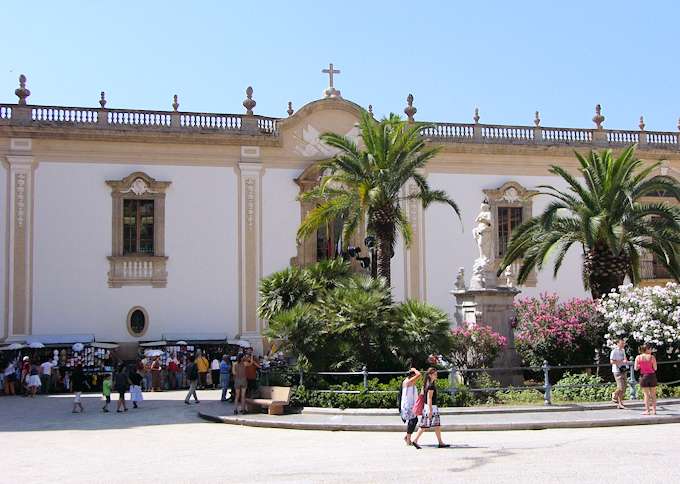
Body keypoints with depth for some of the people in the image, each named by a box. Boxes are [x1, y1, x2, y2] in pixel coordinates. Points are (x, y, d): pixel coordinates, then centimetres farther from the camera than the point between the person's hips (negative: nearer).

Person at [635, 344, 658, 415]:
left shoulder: (638, 357, -3)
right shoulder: (652, 357, -8)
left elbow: (636, 368, -2)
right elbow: (655, 368, -5)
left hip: (643, 376, 0)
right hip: (652, 376, 0)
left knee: (646, 394, 5)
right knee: (653, 394, 10)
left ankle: (647, 410, 3)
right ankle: (654, 410, 12)